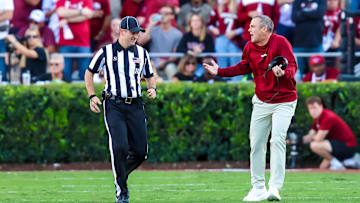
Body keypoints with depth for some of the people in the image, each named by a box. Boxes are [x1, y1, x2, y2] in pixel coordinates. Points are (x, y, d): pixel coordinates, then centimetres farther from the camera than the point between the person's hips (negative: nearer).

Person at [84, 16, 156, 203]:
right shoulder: (106, 51, 1)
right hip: (114, 105, -4)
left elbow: (149, 76, 22)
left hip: (135, 106, 4)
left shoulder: (142, 53, 10)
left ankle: (120, 174, 27)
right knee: (120, 147, -18)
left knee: (140, 152, -3)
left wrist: (152, 89, -1)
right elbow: (89, 73, 12)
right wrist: (92, 96, 0)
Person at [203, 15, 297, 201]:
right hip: (261, 101, 6)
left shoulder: (280, 42, -16)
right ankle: (258, 188, 16)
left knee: (277, 140, -19)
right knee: (256, 143, 6)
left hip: (283, 101, -6)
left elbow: (292, 66, -21)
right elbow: (244, 67, 18)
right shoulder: (249, 47, 2)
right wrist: (219, 72, 12)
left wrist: (283, 73, -43)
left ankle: (274, 187, -23)